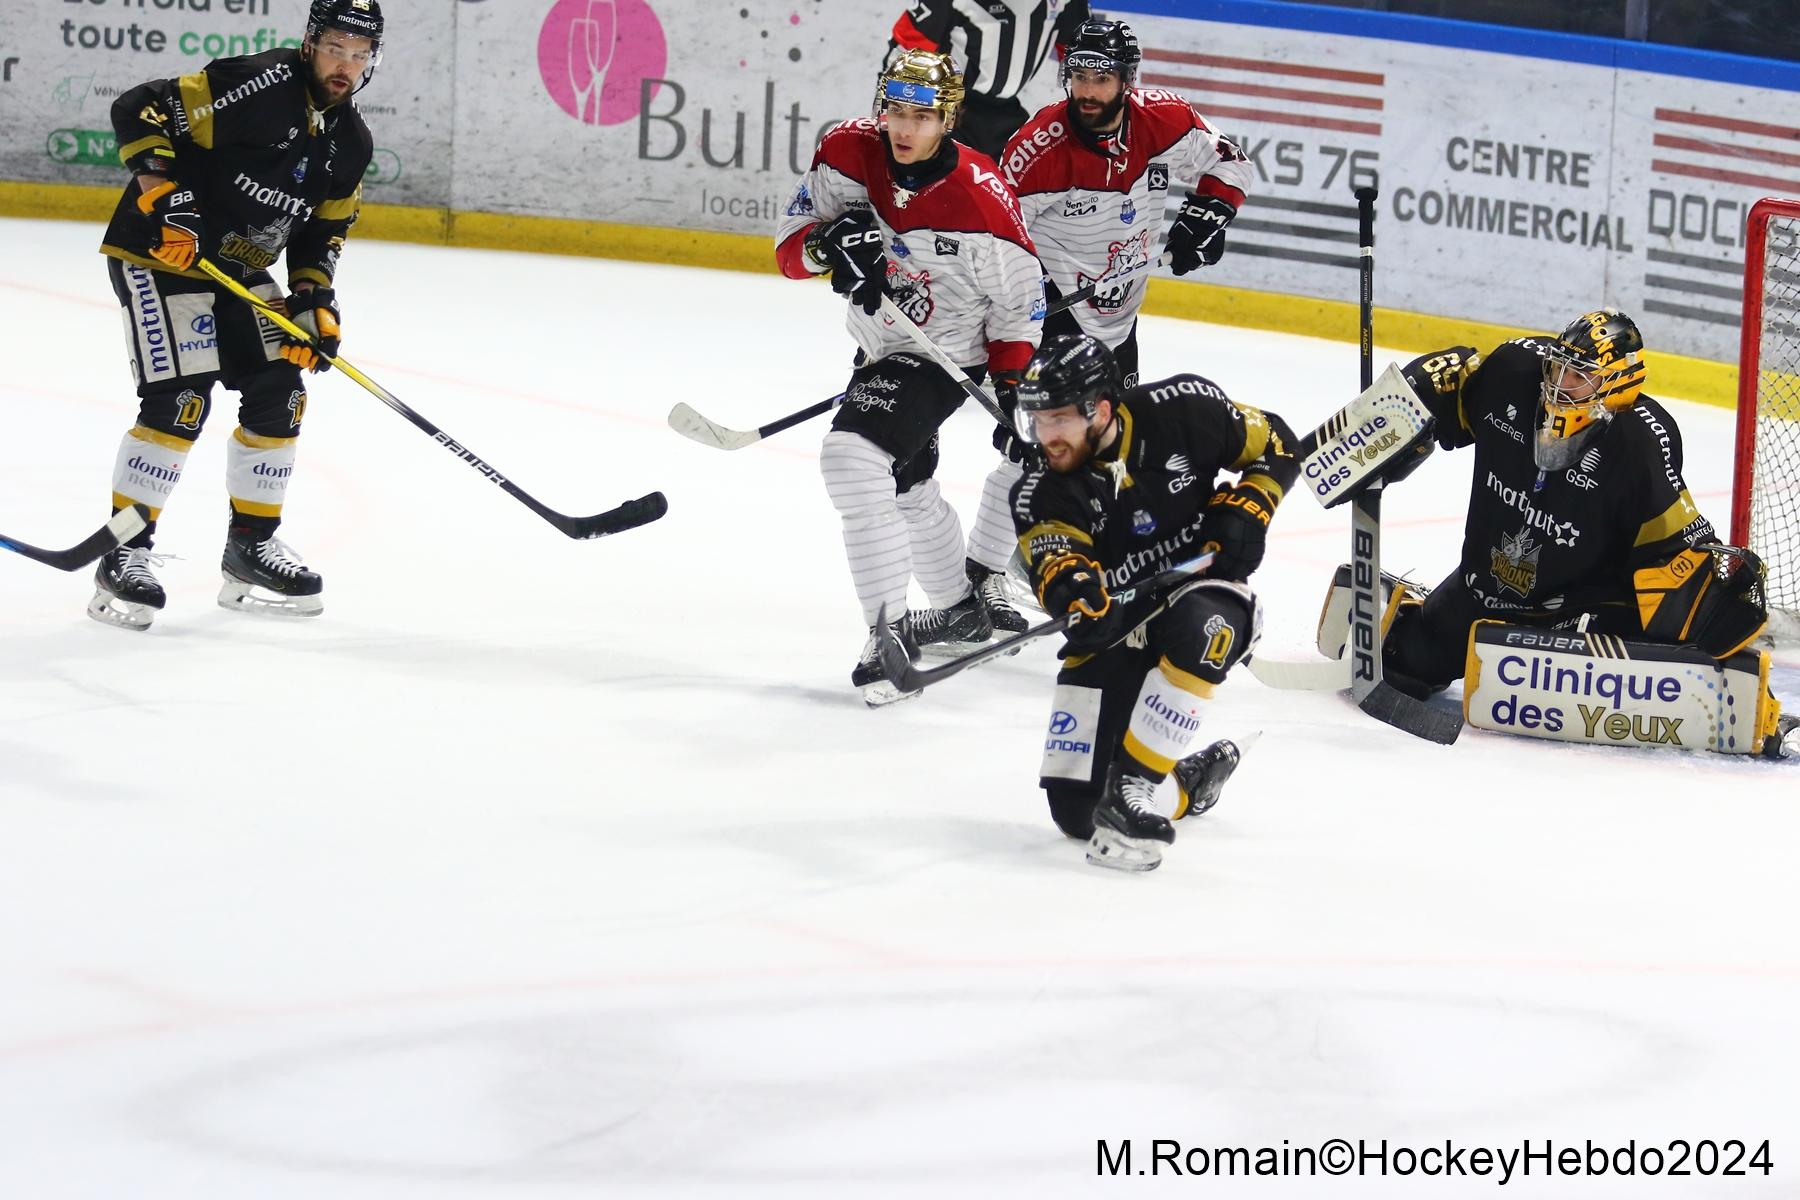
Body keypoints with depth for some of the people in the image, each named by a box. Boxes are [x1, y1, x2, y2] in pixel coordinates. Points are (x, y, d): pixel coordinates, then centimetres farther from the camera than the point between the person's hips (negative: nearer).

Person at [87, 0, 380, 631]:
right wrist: (163, 195, -30)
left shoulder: (351, 143, 4)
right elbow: (139, 110, -23)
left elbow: (324, 226, 14)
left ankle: (252, 544, 19)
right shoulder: (258, 85, -21)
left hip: (240, 270, 8)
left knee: (279, 394, 4)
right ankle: (124, 556, -9)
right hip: (161, 252, -8)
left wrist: (313, 297, 0)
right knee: (180, 400, -17)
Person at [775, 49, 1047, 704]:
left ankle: (889, 640, -24)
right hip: (880, 349, 8)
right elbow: (790, 244, -7)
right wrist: (827, 244, -29)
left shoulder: (980, 199, -26)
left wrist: (1012, 392, -12)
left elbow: (1021, 299, -13)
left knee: (854, 459, -27)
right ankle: (962, 608, 51)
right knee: (905, 486, 25)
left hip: (943, 359, -7)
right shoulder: (847, 153, -14)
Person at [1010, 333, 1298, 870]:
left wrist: (1245, 509, -13)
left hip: (1210, 593, -2)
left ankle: (1131, 786, -33)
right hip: (1116, 627, 2)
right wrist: (1072, 588, -52)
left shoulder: (1182, 411, -14)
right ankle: (1188, 781, 21)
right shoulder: (1042, 497, -12)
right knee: (1075, 808, -10)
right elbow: (1053, 558, -30)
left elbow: (1275, 445, 2)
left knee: (1198, 622, -42)